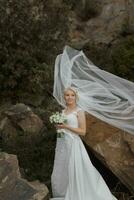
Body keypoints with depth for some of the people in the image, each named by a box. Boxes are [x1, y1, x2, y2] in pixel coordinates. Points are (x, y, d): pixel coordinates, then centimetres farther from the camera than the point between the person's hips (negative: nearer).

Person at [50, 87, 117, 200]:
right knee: (61, 171, 12)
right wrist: (58, 126, 0)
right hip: (62, 144, 7)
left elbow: (83, 131, -12)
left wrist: (66, 126, -17)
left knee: (74, 171, -2)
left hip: (73, 144, -7)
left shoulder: (79, 111, -6)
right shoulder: (63, 111, 12)